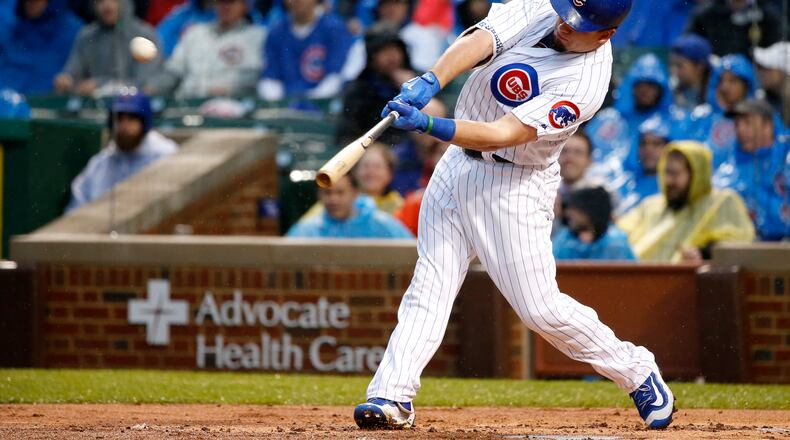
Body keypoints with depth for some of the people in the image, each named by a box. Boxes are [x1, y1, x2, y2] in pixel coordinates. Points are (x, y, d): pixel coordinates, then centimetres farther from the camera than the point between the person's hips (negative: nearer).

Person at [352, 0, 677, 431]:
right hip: (457, 164, 6)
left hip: (515, 184, -6)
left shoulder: (586, 82, -24)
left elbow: (502, 135, -31)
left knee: (540, 307, -5)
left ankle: (638, 374, 13)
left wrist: (428, 125, -42)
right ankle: (392, 396, -5)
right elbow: (477, 42, -23)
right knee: (430, 285, -1)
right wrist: (429, 83, -42)